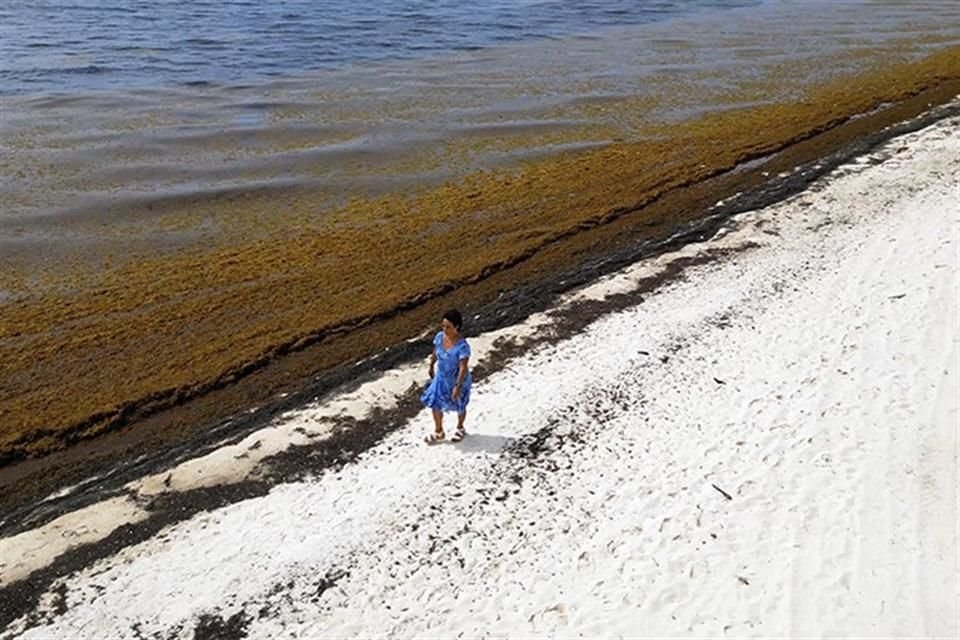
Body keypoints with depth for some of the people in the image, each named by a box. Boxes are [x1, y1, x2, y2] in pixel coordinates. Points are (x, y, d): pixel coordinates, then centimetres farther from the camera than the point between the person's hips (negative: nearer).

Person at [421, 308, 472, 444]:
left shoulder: (462, 346, -32)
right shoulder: (440, 337, -14)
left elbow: (463, 368, -28)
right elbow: (435, 353, 5)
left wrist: (458, 386, -27)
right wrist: (431, 367, 17)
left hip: (457, 381, -5)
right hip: (441, 378, 5)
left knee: (459, 406, 18)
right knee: (435, 404, 12)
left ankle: (460, 428, 46)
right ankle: (438, 432, 34)